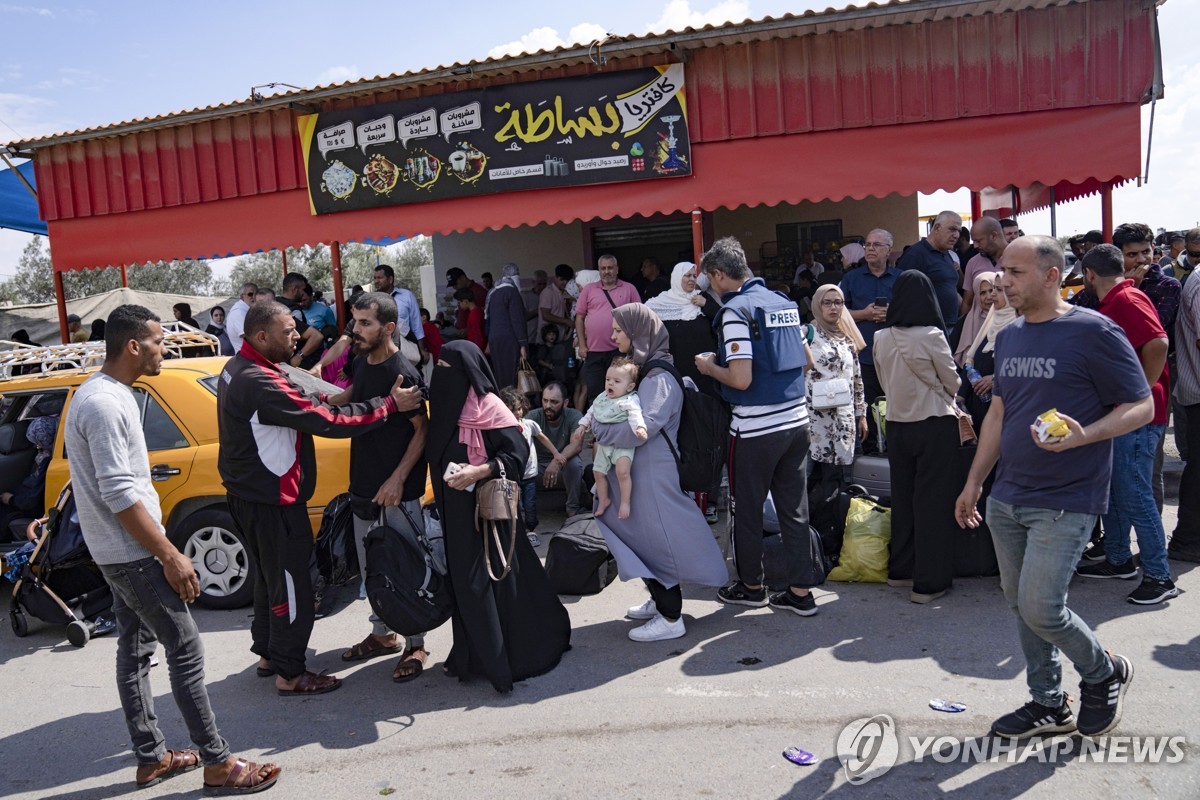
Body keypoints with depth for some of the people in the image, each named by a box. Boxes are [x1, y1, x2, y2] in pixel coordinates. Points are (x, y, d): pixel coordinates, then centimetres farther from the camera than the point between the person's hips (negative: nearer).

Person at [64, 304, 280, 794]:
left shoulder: (101, 394, 12)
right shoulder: (105, 404, -21)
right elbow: (119, 494, -24)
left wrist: (160, 550, 21)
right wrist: (170, 556, -21)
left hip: (117, 552, 10)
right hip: (133, 555, -10)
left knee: (135, 651, 14)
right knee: (185, 649, -6)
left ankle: (152, 760, 25)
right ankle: (218, 764, 1)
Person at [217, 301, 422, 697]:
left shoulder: (238, 368, 7)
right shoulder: (261, 384, -27)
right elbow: (328, 420, -28)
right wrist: (390, 405, -23)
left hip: (250, 495, 11)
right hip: (271, 501, -11)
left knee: (270, 575, 23)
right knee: (290, 584, 1)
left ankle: (268, 653, 37)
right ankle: (290, 674, 12)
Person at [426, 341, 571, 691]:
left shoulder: (487, 407, -14)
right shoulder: (448, 406, 9)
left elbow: (517, 454, -17)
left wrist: (478, 472, -26)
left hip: (485, 507, -8)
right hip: (457, 510, 8)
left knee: (488, 580, -3)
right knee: (465, 580, 12)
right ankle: (475, 655, 25)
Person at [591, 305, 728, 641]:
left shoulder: (659, 377, -17)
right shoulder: (642, 370, 12)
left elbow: (644, 426, -25)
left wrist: (601, 432, -14)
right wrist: (600, 428, 3)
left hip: (655, 472, -9)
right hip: (638, 469, 9)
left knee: (657, 540, -3)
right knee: (645, 536, 17)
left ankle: (671, 618, 7)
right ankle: (660, 601, 31)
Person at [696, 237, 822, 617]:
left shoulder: (735, 310, -13)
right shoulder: (784, 302, 10)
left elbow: (741, 379, -20)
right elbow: (807, 360, 18)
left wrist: (709, 367, -2)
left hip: (756, 428, -7)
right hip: (797, 419, 7)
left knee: (747, 508, 10)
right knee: (795, 507, 12)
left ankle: (751, 585, 25)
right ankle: (800, 591, 17)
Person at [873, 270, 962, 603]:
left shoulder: (881, 338, -1)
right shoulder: (931, 336, -15)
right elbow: (953, 382, -3)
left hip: (897, 423, 5)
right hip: (935, 424, -5)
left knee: (902, 496, 16)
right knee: (933, 501, 2)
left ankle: (900, 569, 28)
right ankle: (928, 582, 6)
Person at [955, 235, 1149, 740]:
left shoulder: (1093, 332, -11)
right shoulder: (1009, 337, 11)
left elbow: (1141, 407, -9)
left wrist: (1083, 435, -27)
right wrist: (974, 483, 16)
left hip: (1065, 502, -7)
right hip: (1006, 499, 7)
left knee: (1040, 608, -9)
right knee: (1020, 605, 11)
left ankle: (1105, 674, 22)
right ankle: (1048, 705, 28)